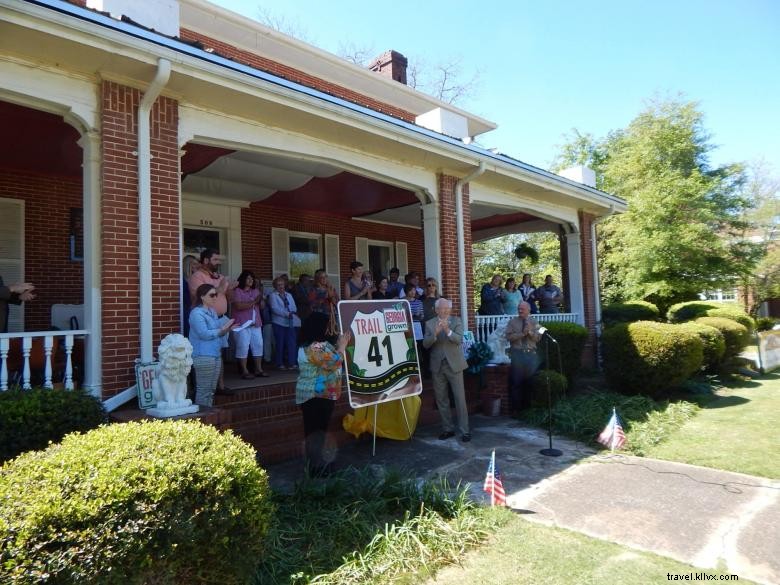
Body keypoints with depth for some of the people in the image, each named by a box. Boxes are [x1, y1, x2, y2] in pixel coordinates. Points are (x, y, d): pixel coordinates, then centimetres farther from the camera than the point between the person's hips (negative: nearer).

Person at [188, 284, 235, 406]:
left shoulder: (213, 311, 16)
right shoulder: (196, 313, -11)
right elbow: (204, 334, -19)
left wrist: (226, 328, 2)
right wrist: (222, 330, -11)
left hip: (216, 354, 9)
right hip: (203, 356, -9)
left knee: (211, 389, 13)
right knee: (203, 390, -4)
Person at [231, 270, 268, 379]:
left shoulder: (256, 291, 15)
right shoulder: (237, 291, -4)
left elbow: (262, 307, 14)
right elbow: (239, 306, -17)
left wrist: (260, 300, -7)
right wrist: (253, 302, -19)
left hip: (256, 323, 6)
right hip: (242, 324, -6)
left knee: (258, 345, 5)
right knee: (243, 347, -6)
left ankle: (258, 369, 11)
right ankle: (244, 371, -1)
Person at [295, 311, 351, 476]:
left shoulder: (320, 343, 11)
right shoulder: (312, 348, -23)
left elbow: (332, 357, 21)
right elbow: (334, 362, -24)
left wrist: (339, 345, 9)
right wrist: (342, 345, -12)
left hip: (323, 394, 11)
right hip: (314, 396, -11)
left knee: (320, 429, 19)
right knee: (315, 431, -2)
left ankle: (319, 460, 31)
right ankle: (316, 467, 6)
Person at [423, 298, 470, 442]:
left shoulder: (456, 321, 0)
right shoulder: (430, 324, 4)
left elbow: (459, 339, -14)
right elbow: (425, 344, -5)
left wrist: (448, 330, -31)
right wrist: (435, 333, -22)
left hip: (454, 365, -2)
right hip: (437, 366, 2)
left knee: (460, 398, -2)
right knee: (441, 399, 9)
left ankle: (464, 430, 5)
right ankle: (448, 429, 22)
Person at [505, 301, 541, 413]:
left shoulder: (534, 322, 10)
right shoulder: (512, 322, 4)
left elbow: (538, 338, 1)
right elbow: (508, 337, -7)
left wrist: (530, 331, -15)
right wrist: (522, 333, -14)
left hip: (531, 354, 2)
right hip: (517, 354, -2)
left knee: (530, 381, 7)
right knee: (516, 381, -1)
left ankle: (528, 405, 18)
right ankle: (516, 407, 6)